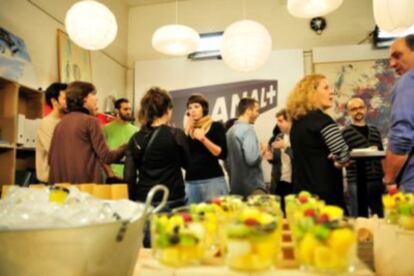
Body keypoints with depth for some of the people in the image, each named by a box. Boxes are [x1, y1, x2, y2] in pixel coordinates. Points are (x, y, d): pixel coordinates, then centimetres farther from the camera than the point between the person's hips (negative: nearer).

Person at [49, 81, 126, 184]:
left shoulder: (60, 123, 10)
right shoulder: (90, 121, -7)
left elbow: (51, 158, 14)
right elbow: (105, 157, -8)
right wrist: (125, 148, 6)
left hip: (62, 183, 6)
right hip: (87, 181, -6)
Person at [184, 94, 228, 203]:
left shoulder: (216, 126, 2)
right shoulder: (188, 130, 13)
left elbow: (222, 154, -7)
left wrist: (203, 139, -18)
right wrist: (187, 131, -1)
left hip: (213, 180, -4)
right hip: (190, 182, 4)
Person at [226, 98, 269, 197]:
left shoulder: (230, 131, 11)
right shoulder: (247, 129, -14)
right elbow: (252, 159, -22)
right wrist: (262, 152, -5)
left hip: (235, 187, 9)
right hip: (252, 186, -9)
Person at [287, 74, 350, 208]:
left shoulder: (297, 122, 10)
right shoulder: (322, 120, -13)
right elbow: (343, 155, -22)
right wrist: (336, 163, -2)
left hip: (302, 191, 8)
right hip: (325, 194, -8)